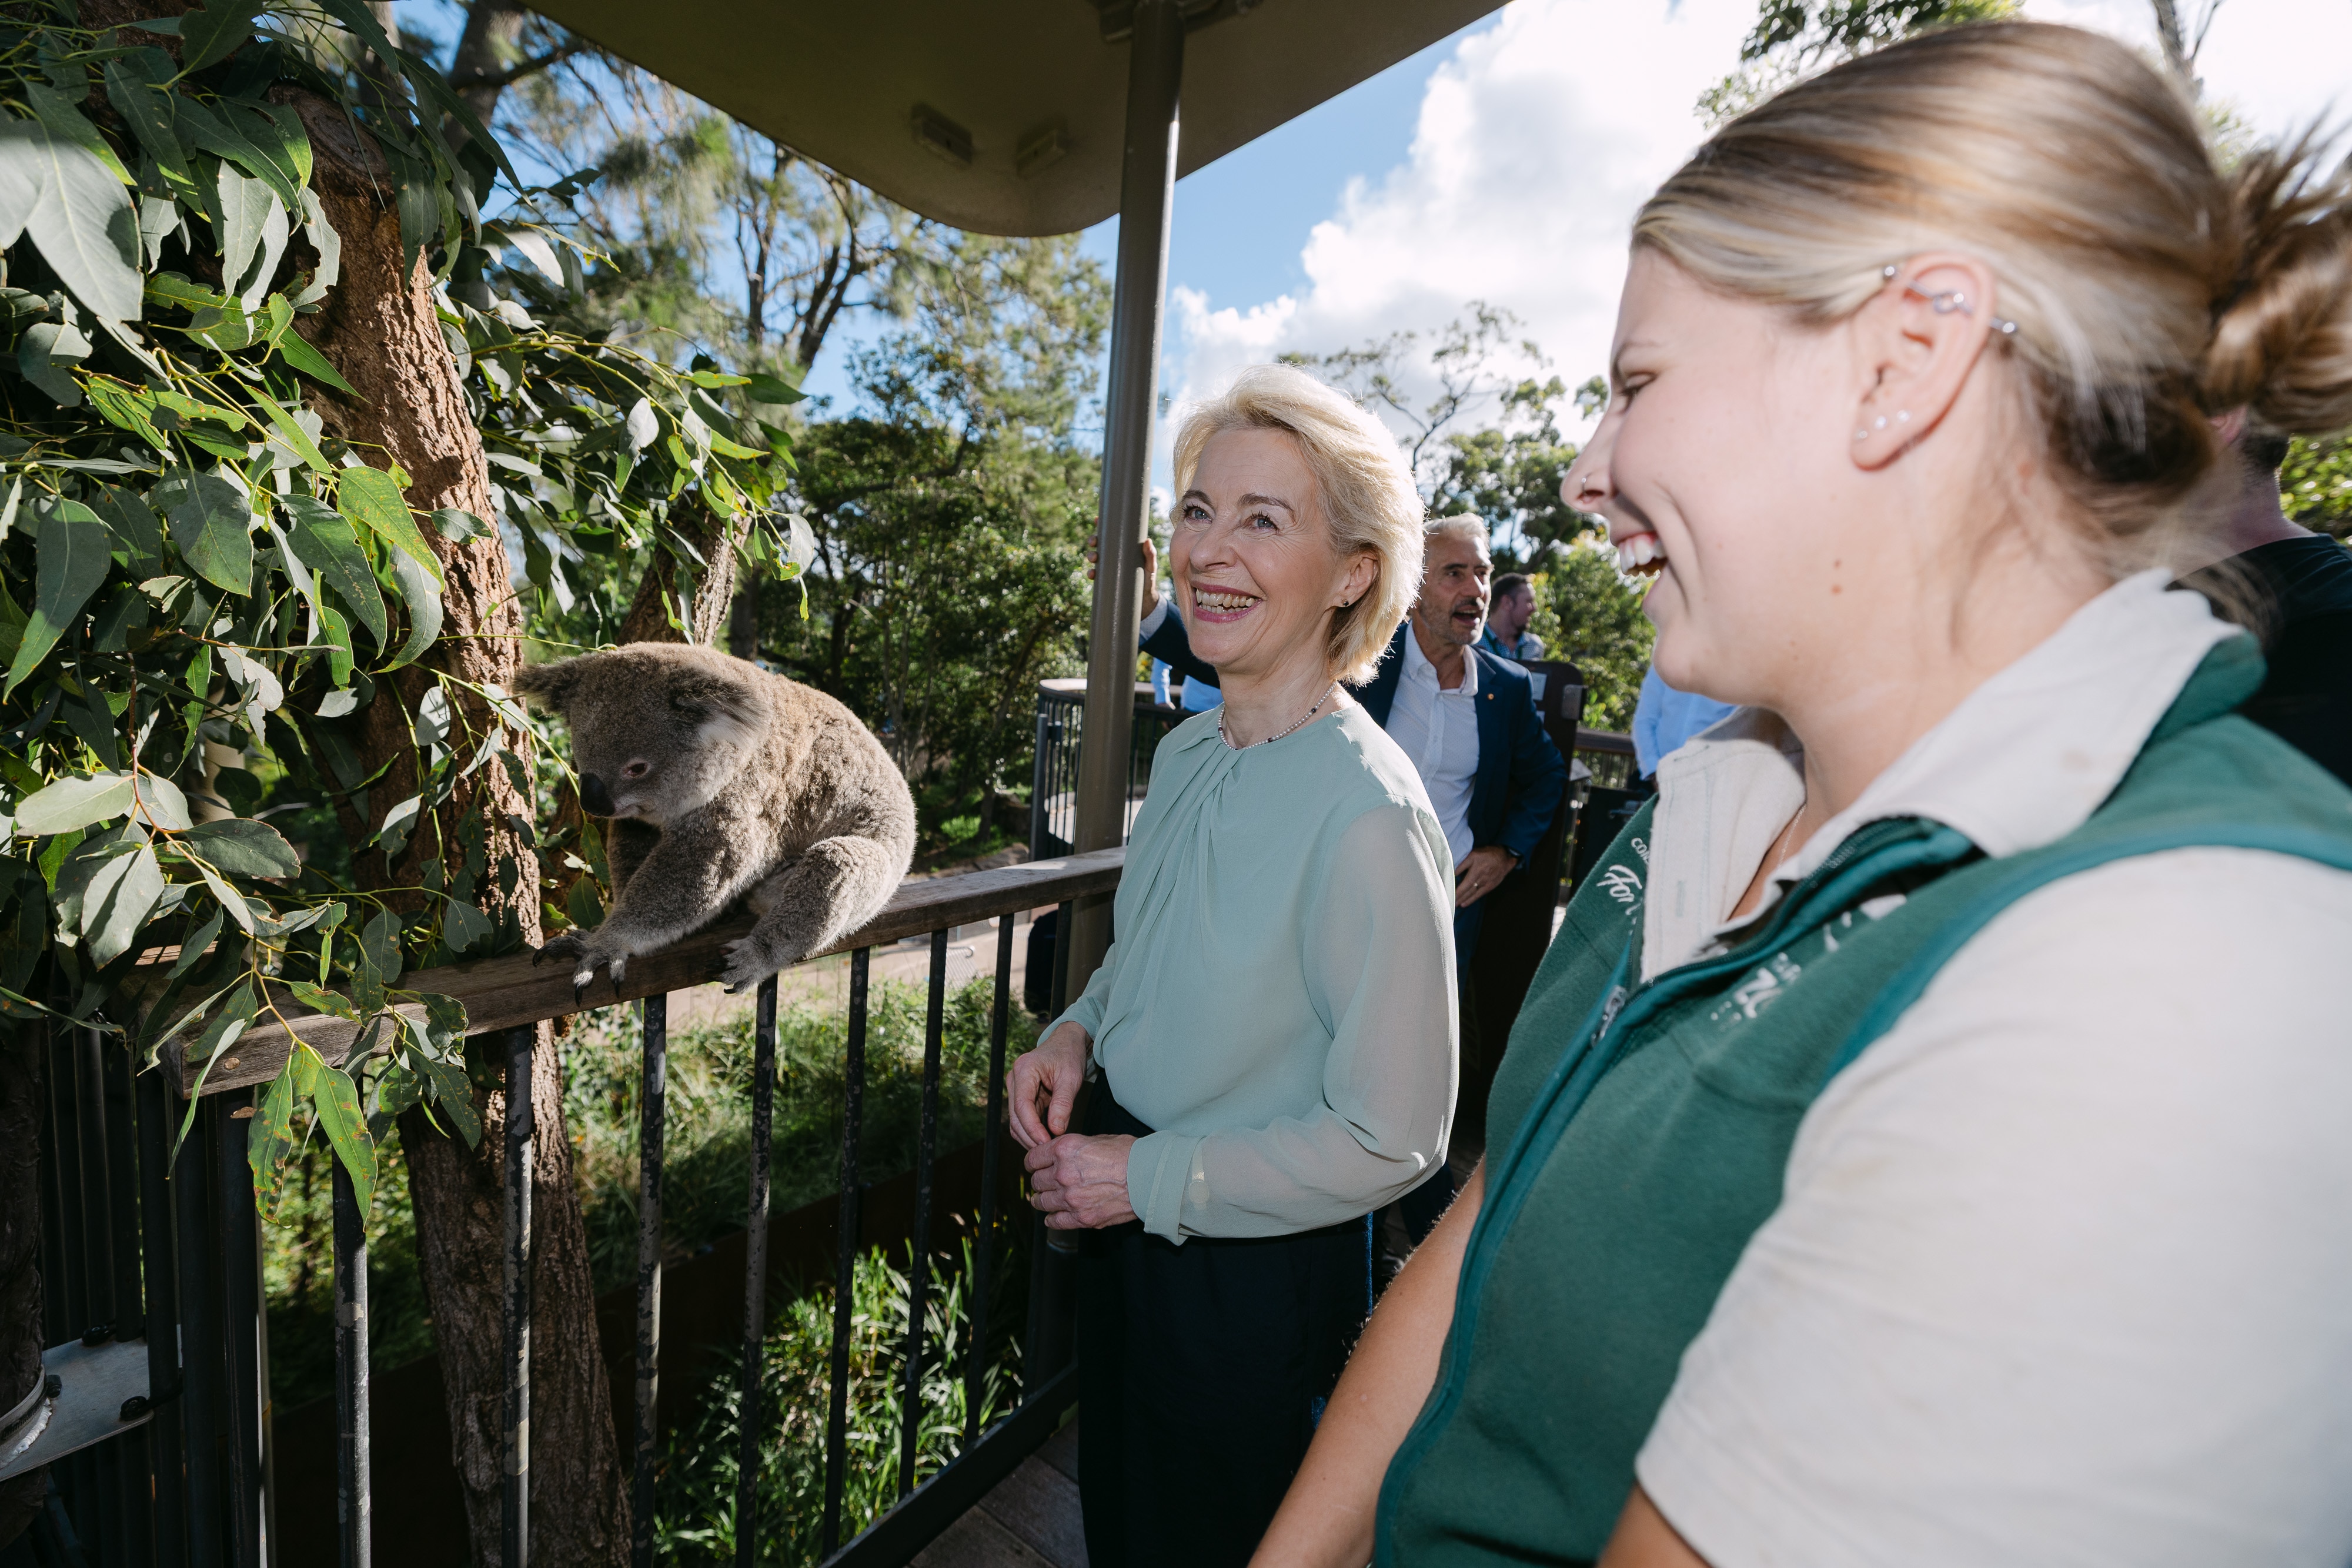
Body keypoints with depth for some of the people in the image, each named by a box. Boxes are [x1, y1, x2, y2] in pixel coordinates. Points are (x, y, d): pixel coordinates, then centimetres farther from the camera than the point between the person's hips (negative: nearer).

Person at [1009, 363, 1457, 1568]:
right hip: (1125, 1229, 7)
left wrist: (1150, 1178, -17)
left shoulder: (1367, 814, -27)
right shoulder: (1184, 755, -3)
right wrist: (1080, 1028, -5)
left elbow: (1393, 1140, -22)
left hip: (1261, 1273, -6)